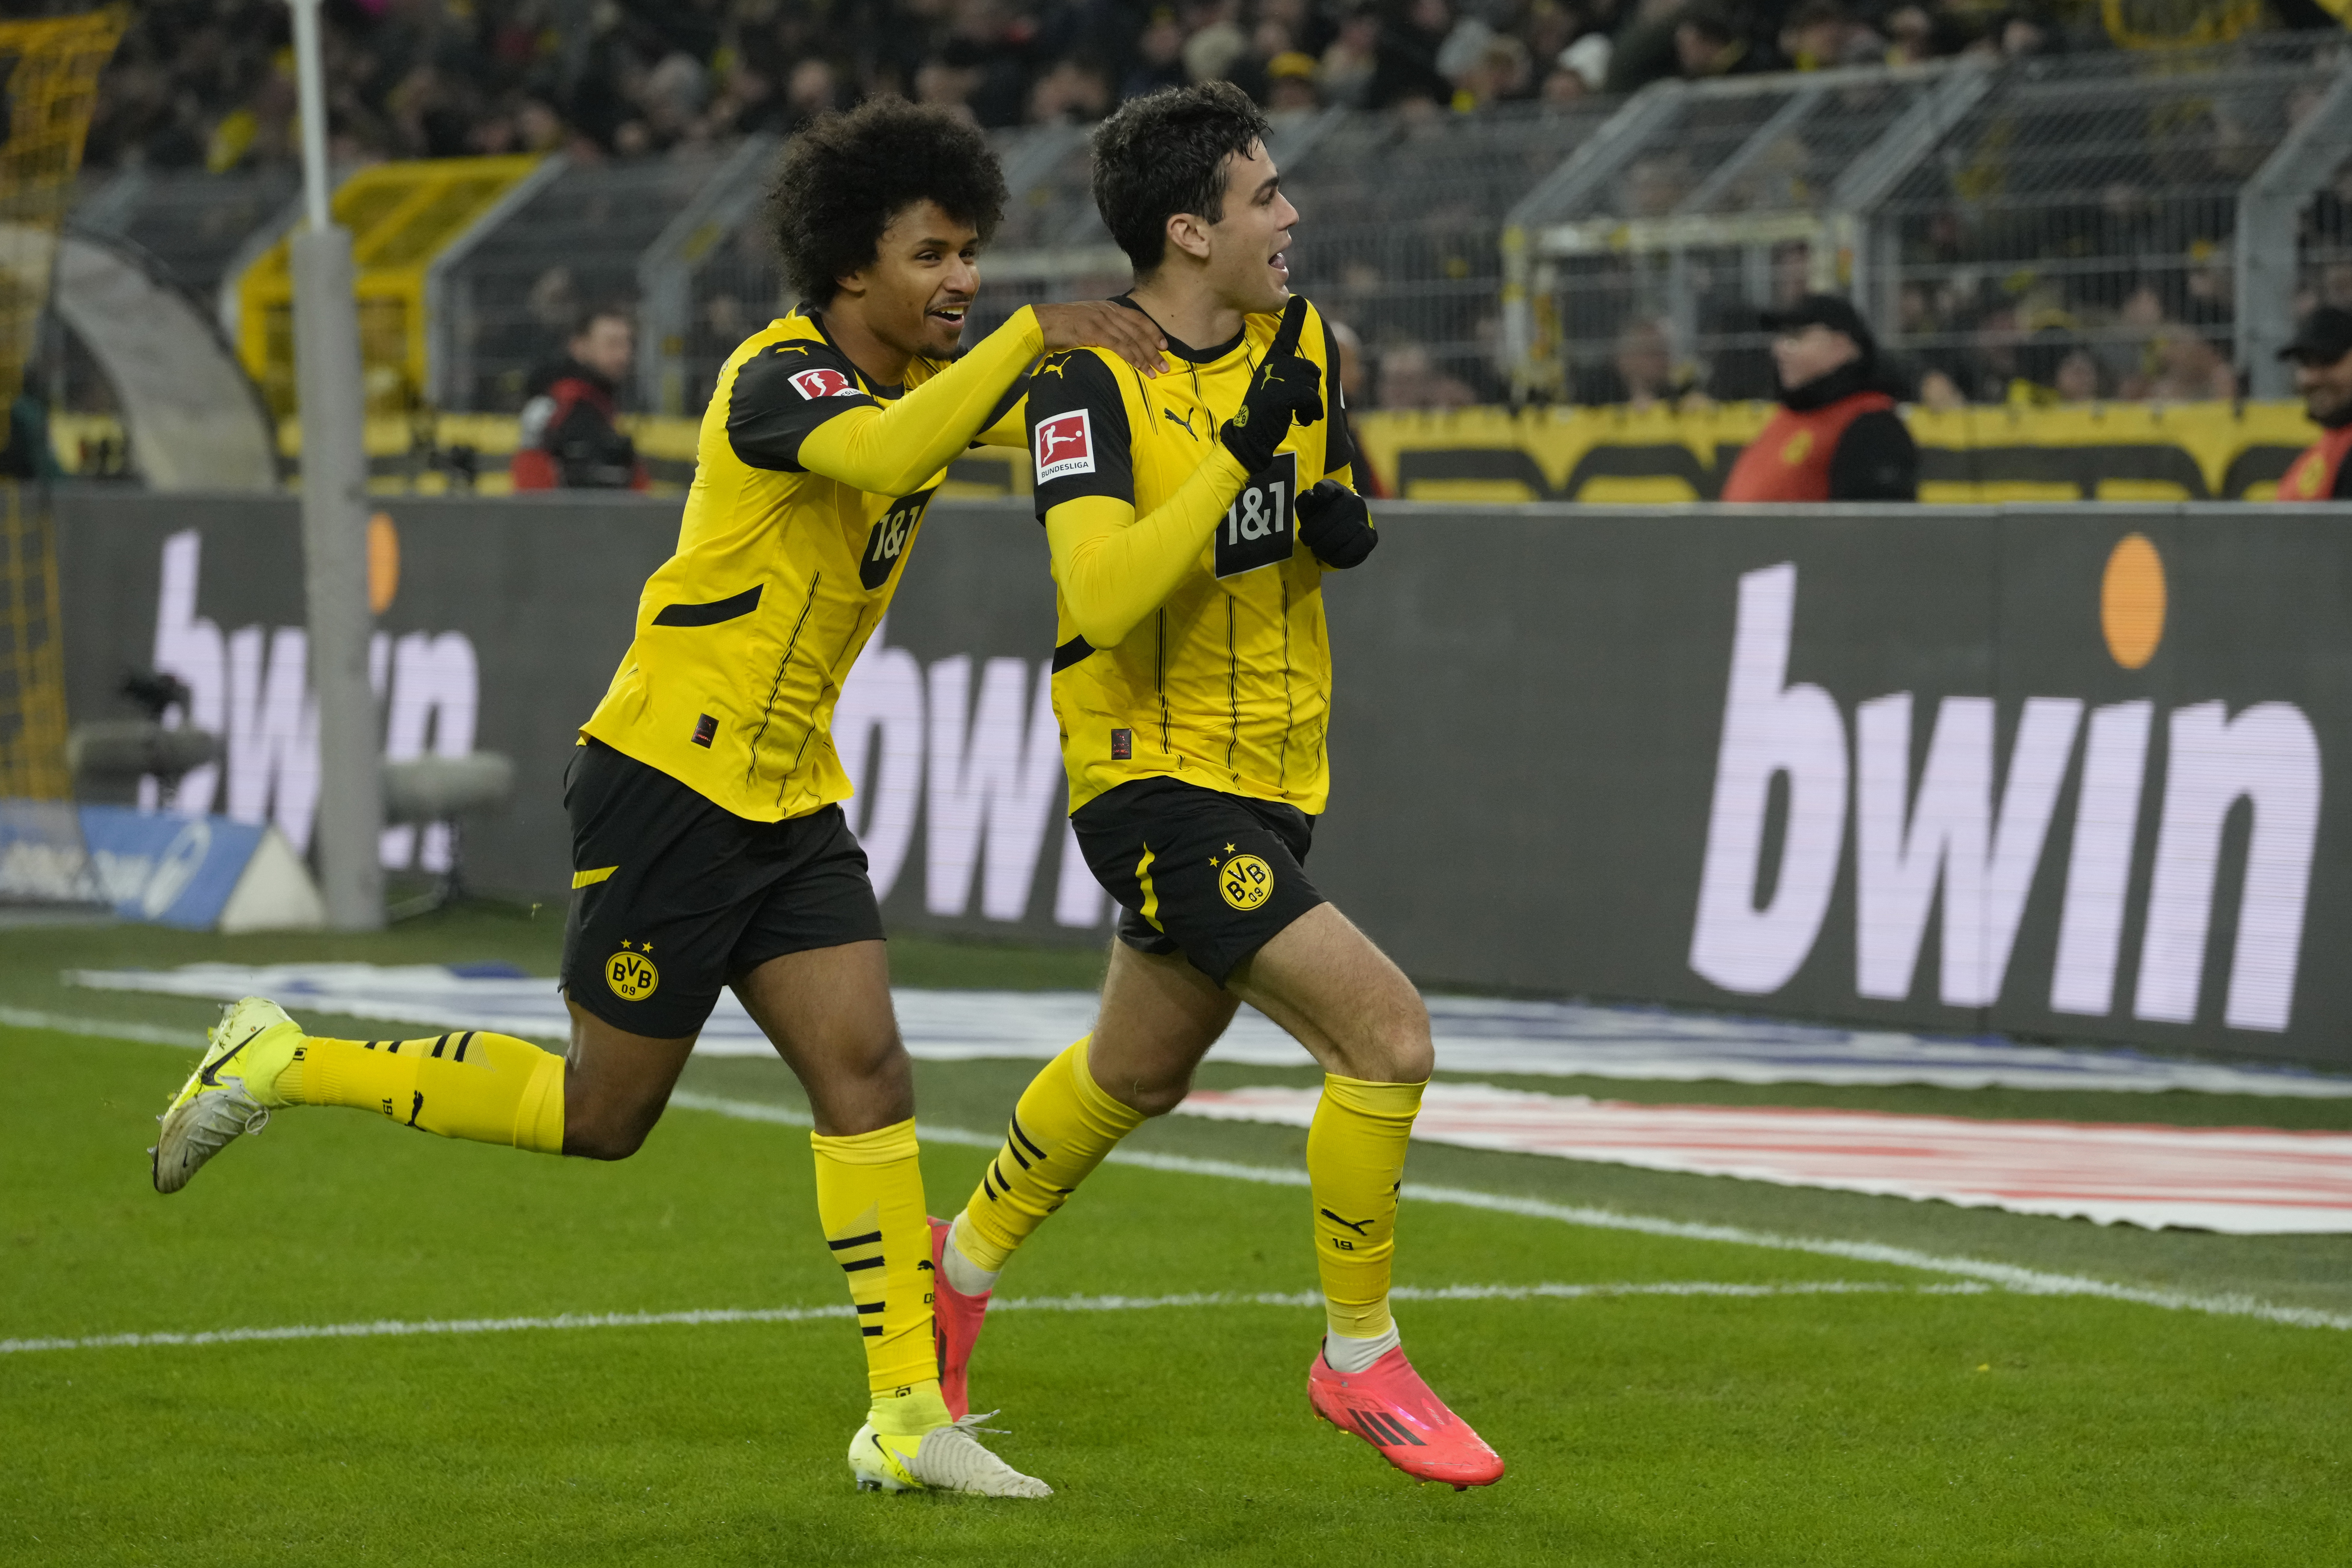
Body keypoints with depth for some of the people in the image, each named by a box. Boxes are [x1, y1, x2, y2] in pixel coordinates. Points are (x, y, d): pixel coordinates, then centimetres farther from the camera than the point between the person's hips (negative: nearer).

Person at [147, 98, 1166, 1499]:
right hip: (670, 778, -8)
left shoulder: (923, 380, 9)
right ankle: (282, 1065, 15)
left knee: (867, 1076, -4)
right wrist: (1032, 331, -38)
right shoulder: (779, 378, -18)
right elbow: (884, 452, -39)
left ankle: (907, 1420, -3)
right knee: (605, 1113, 0)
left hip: (791, 801, 8)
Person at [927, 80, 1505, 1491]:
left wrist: (1340, 516, -5)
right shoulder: (1090, 382, -18)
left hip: (1274, 778, 8)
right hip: (1155, 779, -8)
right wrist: (1239, 455, -29)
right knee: (1386, 1032, -19)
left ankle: (966, 1263, 50)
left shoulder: (1302, 345, 3)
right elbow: (1102, 597, -29)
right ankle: (1361, 1361, -3)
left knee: (1138, 1073, 25)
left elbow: (1341, 531, 18)